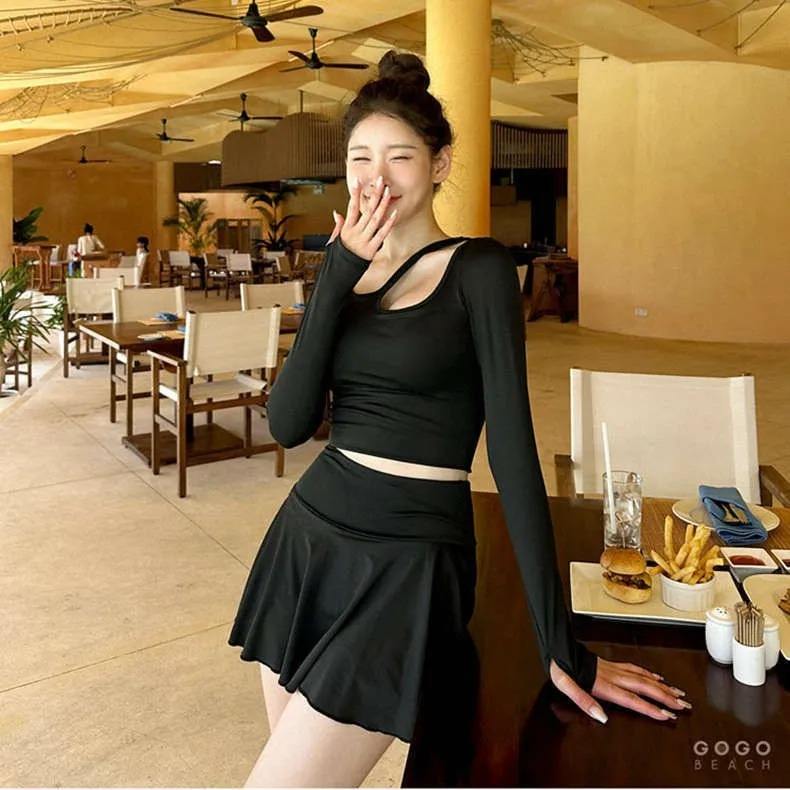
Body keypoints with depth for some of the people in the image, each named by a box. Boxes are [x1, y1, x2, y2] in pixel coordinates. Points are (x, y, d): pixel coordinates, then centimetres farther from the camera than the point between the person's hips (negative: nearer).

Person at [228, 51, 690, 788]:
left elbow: (512, 444, -13)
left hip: (407, 561, -6)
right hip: (307, 536, 6)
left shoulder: (479, 268, -7)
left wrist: (559, 641, -14)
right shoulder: (345, 272, 9)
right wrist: (337, 278, -13)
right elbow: (287, 423, -4)